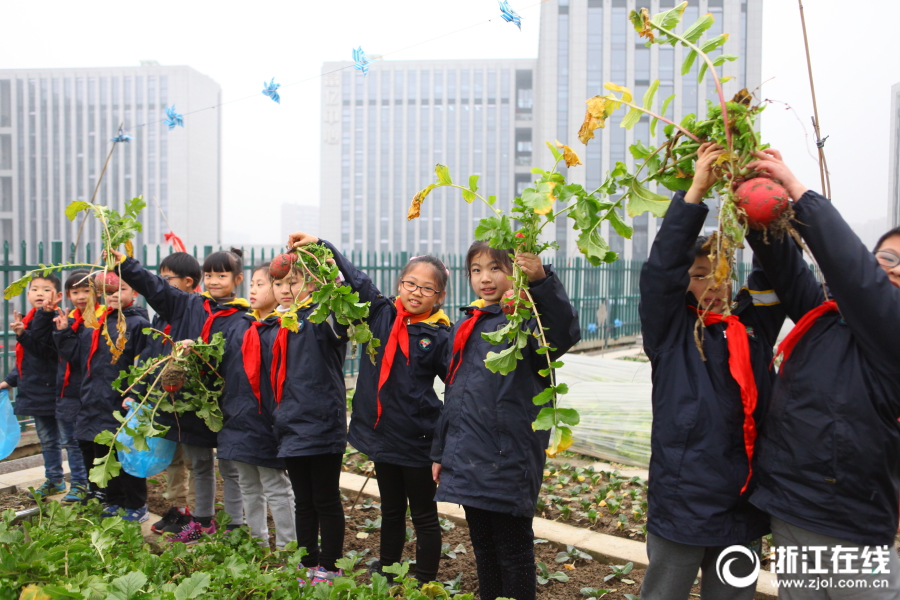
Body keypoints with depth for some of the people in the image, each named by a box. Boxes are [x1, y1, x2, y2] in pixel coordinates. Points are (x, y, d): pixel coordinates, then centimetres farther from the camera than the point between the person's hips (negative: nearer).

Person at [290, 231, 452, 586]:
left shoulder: (440, 336, -11)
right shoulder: (382, 314, -1)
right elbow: (356, 280, 6)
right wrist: (321, 246, 1)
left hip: (417, 440, -4)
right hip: (382, 433, 4)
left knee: (424, 516, 11)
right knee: (391, 510, 22)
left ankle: (426, 583, 26)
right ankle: (385, 573, 40)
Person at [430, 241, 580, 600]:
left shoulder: (524, 319, -9)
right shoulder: (464, 327, 13)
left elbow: (564, 334, -32)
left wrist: (542, 281, -44)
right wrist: (440, 452, 19)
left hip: (509, 461, -6)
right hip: (467, 460, 7)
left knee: (514, 551, 7)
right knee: (483, 546, 20)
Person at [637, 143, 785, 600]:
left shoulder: (753, 324, 4)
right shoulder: (670, 331, -5)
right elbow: (661, 269, -18)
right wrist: (696, 192, -23)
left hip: (744, 507, 4)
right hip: (680, 505, -3)